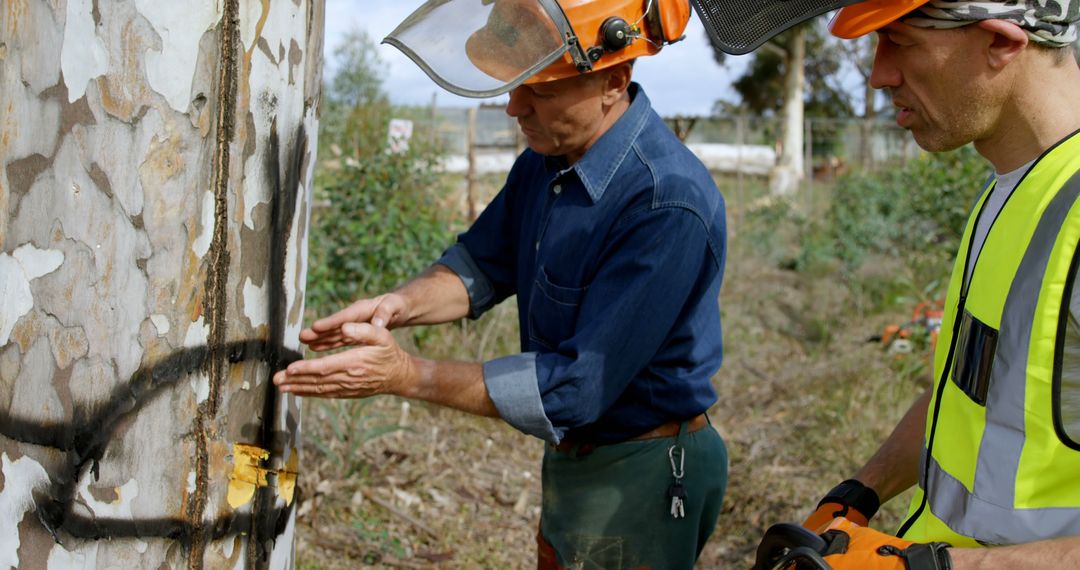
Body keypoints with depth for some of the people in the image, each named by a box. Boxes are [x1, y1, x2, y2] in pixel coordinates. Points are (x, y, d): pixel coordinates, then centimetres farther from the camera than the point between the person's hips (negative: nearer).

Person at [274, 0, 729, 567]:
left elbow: (578, 386, -29)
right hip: (571, 459, 8)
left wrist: (408, 376, -28)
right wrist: (400, 304, -11)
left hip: (641, 481, -8)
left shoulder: (669, 206, -29)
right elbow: (484, 262, 10)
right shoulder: (549, 157, -2)